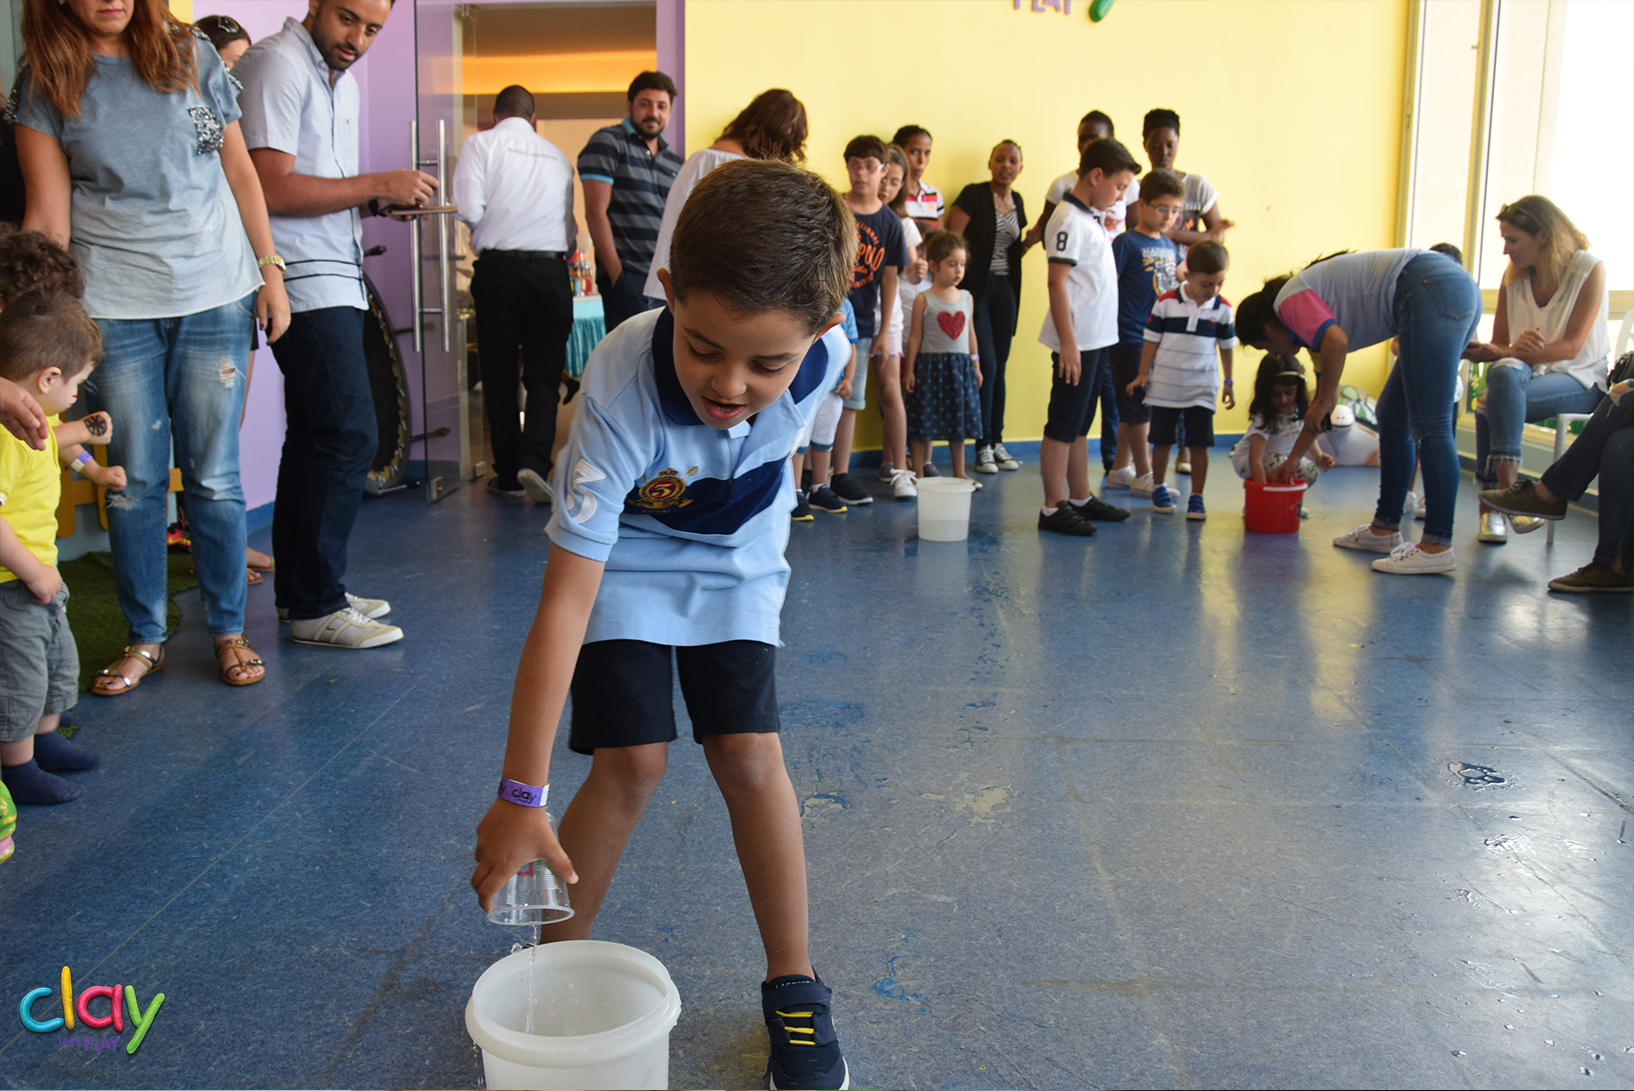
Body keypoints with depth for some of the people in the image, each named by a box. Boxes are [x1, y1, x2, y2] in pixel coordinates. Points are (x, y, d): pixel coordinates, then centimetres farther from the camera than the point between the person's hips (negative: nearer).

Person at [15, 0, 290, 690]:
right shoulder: (46, 83, 2)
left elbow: (240, 172, 10)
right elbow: (48, 217, -1)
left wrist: (271, 269, 4)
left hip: (215, 297, 0)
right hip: (112, 308, 0)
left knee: (213, 476, 3)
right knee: (135, 480, 5)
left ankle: (228, 629, 17)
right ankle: (145, 637, 20)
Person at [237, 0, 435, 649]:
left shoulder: (341, 76, 20)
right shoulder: (278, 64, -10)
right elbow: (272, 188, -18)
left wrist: (379, 202, 7)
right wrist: (376, 185, -15)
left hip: (335, 280, 10)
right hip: (303, 282, -10)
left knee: (315, 436, 12)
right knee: (348, 433, -13)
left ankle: (301, 590, 20)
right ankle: (316, 607, -6)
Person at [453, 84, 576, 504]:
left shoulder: (481, 143, 4)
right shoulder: (557, 156, 15)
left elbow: (468, 209, -8)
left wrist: (477, 234, 13)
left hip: (499, 268, -2)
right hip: (551, 269, 2)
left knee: (499, 375, 7)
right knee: (544, 375, 3)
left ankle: (508, 474, 12)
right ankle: (534, 461, -16)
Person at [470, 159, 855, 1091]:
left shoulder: (822, 352, -30)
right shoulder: (624, 394, -40)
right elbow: (564, 604, -40)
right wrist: (522, 797, -39)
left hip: (738, 558, 3)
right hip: (626, 553, -2)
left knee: (749, 754, -7)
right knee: (633, 761, -12)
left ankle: (795, 988, 8)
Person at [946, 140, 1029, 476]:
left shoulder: (1017, 202, 12)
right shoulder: (973, 195, -7)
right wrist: (960, 287, -15)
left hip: (1005, 288, 6)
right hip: (976, 287, -6)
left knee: (999, 368, 9)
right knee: (986, 366, -9)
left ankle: (997, 442, 16)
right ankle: (983, 447, -1)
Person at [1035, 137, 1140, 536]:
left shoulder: (1090, 218, 16)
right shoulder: (1069, 219, -14)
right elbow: (1057, 282, -19)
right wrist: (1068, 342, -23)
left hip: (1096, 338, 10)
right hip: (1076, 341, -10)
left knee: (1080, 424, 16)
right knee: (1063, 425, -4)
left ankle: (1081, 497, 24)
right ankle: (1054, 507, 0)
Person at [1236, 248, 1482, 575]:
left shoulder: (1288, 300, 1)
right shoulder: (1313, 315, 28)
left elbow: (1336, 341, -19)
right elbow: (1326, 399, 35)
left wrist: (1322, 403, -7)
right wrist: (1293, 460, 41)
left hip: (1432, 290, -10)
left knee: (1429, 426, -11)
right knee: (1394, 416, 16)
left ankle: (1437, 547, -12)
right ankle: (1385, 528, 20)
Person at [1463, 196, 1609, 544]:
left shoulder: (1589, 269, -8)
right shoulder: (1513, 277, 5)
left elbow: (1571, 347, -16)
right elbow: (1500, 345, 4)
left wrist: (1507, 353, -29)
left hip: (1580, 379, -4)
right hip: (1529, 370, 4)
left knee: (1492, 405, -33)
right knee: (1503, 372, -34)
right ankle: (1506, 492, -37)